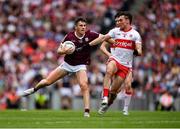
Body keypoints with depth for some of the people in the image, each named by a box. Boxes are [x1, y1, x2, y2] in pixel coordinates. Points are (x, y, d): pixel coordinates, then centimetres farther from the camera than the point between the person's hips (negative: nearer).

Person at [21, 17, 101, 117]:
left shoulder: (90, 35, -16)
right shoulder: (69, 36, -15)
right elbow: (59, 50, -6)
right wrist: (63, 51, -26)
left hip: (81, 65, -1)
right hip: (67, 64, 1)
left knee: (84, 86, -26)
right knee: (47, 81, 5)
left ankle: (87, 112, -22)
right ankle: (34, 89, 36)